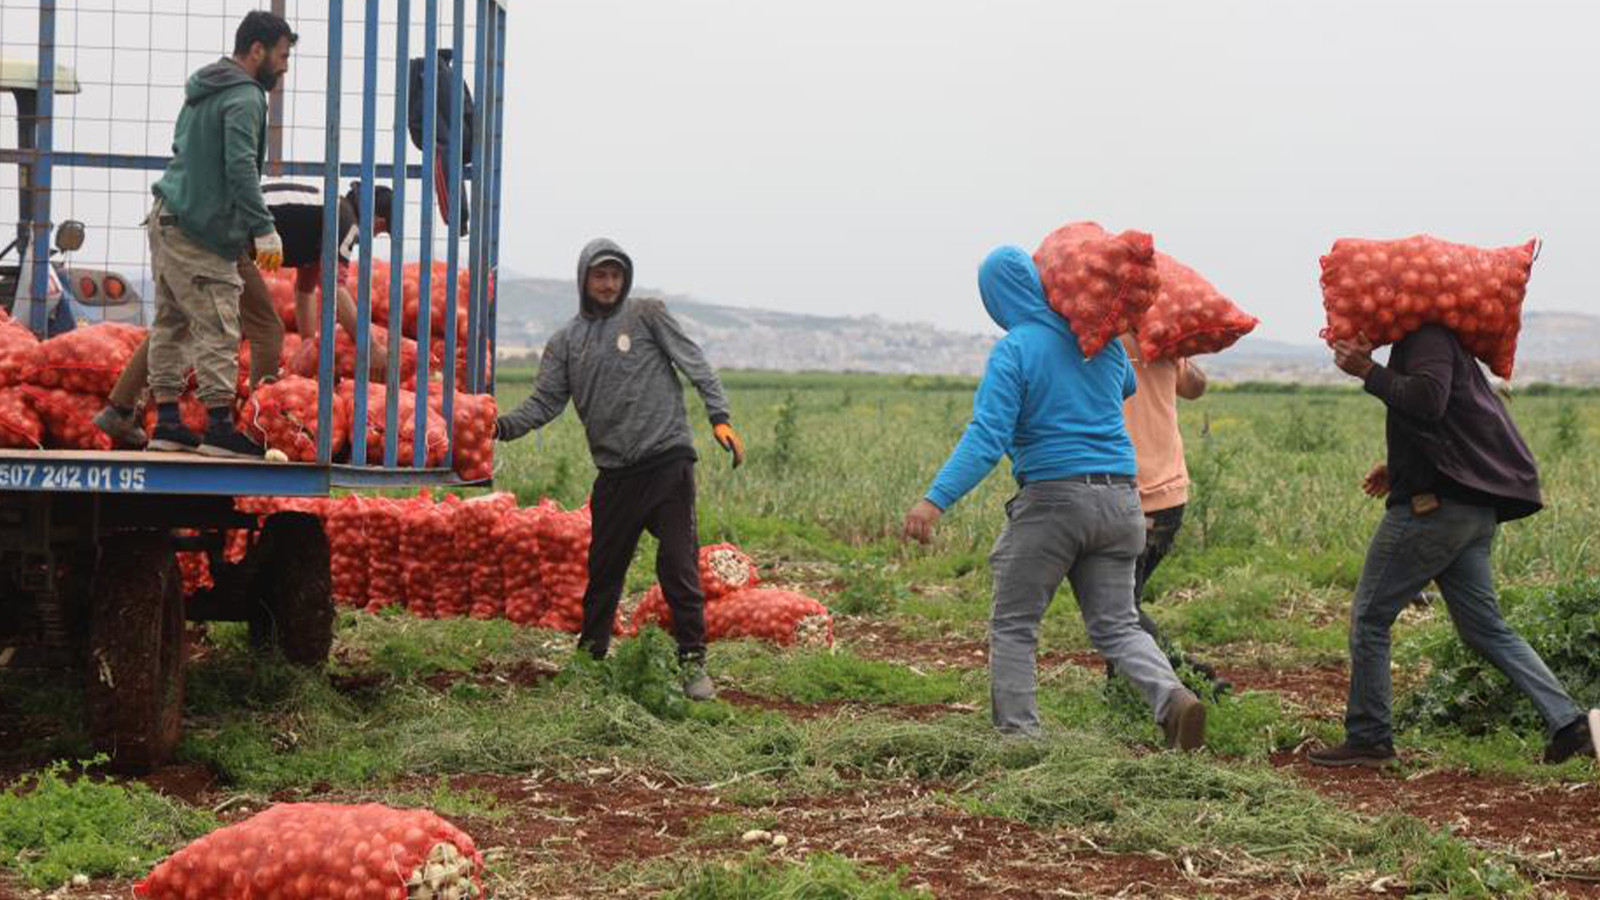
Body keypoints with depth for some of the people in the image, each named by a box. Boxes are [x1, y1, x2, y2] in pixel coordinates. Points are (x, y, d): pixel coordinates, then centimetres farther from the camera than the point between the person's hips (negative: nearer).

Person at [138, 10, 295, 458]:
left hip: (167, 219, 10)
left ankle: (167, 422, 14)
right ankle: (220, 426, -10)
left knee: (171, 323, 11)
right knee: (218, 329, -9)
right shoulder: (244, 98, -12)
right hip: (198, 232, -10)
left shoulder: (202, 92, 18)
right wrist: (264, 229, -24)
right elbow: (240, 166, -22)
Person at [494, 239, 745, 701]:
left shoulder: (648, 315, 3)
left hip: (668, 460, -4)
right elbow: (545, 403, 8)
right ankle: (590, 654, 25)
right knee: (603, 570, 12)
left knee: (679, 566, -8)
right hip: (615, 473, 4)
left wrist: (719, 418, -14)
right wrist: (502, 427, -11)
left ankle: (693, 661, -2)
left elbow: (696, 365, -1)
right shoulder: (566, 342, 13)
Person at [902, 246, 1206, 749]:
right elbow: (1126, 387, 32)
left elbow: (986, 437, -20)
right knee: (1116, 626, 9)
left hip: (1052, 495, -5)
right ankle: (1171, 697, -15)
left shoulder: (1013, 351, -8)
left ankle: (1017, 735, 3)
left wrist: (936, 500, -25)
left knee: (1013, 625, 8)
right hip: (1118, 497, 5)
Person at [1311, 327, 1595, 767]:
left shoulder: (1428, 336, -11)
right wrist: (1398, 466, 22)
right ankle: (1566, 721, 0)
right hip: (1475, 510, 10)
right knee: (1485, 627, 11)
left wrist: (1367, 370, -23)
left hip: (1434, 504, -10)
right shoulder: (1432, 339, 21)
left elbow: (1427, 401, -28)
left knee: (1370, 617, 1)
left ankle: (1369, 738, 5)